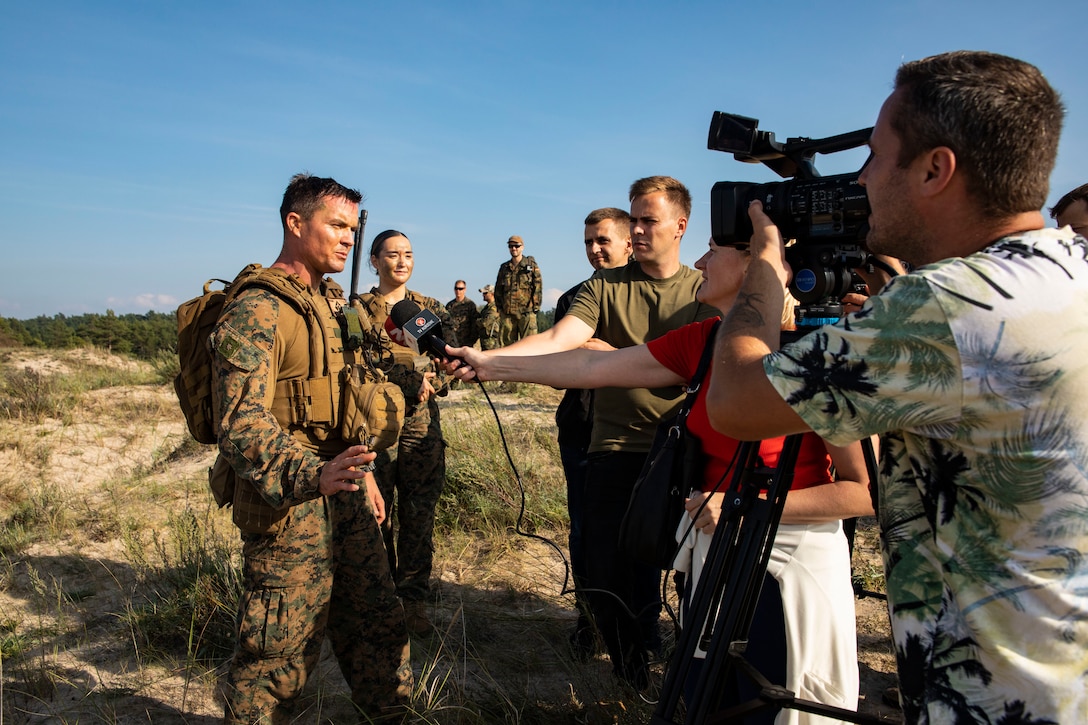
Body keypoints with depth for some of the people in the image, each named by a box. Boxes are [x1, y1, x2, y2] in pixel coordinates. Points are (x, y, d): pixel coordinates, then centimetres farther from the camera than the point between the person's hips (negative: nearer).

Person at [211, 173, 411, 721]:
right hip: (285, 508, -8)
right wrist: (312, 474, -40)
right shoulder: (255, 313, -15)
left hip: (345, 500, 9)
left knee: (378, 625, 17)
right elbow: (243, 425, -26)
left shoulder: (332, 304, 14)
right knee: (278, 656, 3)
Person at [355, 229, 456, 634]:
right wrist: (412, 381, -18)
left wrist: (430, 382, -18)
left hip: (422, 425, 2)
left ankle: (414, 600, 18)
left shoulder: (431, 309, 12)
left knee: (420, 515, 5)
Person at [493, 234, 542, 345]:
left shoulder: (531, 265, 6)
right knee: (507, 342, 4)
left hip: (526, 311, -4)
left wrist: (536, 307, -6)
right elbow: (498, 289, 20)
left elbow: (538, 286, 1)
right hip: (507, 313, 4)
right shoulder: (504, 267, 16)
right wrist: (499, 308, 13)